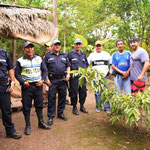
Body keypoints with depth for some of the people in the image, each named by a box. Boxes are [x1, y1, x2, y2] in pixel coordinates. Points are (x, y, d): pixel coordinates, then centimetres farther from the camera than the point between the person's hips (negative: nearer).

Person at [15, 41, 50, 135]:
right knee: (26, 106, 5)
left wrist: (42, 80, -4)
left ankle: (41, 122, 27)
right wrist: (23, 82, -14)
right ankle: (28, 125, 19)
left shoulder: (39, 59, 8)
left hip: (38, 85, 2)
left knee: (39, 104, 11)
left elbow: (45, 70, 11)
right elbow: (17, 74, 2)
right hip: (26, 86, -2)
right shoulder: (20, 61, 1)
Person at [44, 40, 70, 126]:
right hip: (52, 80, -4)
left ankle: (60, 113, 27)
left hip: (63, 80, 4)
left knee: (62, 96, 10)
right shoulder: (48, 55, 4)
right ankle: (51, 116, 9)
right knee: (51, 98, -1)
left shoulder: (64, 55, 16)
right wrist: (47, 79, -7)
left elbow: (68, 66, 18)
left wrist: (68, 74, 1)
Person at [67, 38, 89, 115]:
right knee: (74, 92, 1)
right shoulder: (70, 54, -1)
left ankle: (82, 106, 26)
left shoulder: (83, 54, 17)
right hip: (74, 76, -5)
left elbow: (86, 64, 25)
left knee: (83, 91, 9)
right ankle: (74, 107, 16)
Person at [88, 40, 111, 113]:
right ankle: (98, 107, 15)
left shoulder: (106, 54, 11)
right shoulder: (92, 55, 12)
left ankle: (107, 107, 8)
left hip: (105, 76, 0)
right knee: (97, 93, 4)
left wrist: (110, 73, 7)